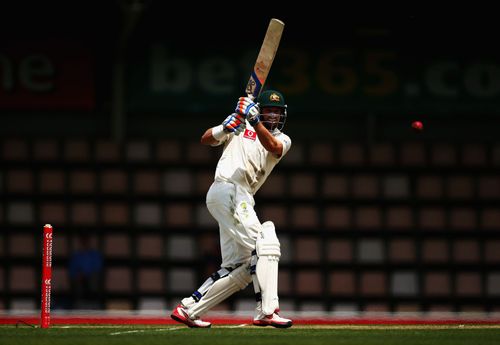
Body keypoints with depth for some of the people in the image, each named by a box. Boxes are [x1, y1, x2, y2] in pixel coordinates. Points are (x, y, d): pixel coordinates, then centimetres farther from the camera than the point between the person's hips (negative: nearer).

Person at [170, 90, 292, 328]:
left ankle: (188, 309, 11)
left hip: (242, 201, 7)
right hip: (226, 190, -7)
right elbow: (206, 140, 0)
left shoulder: (283, 140, 16)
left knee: (238, 268, 6)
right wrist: (226, 127, -18)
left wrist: (255, 120, -24)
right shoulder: (241, 126, 10)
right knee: (264, 244, -21)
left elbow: (272, 146, -9)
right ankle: (266, 311, -29)